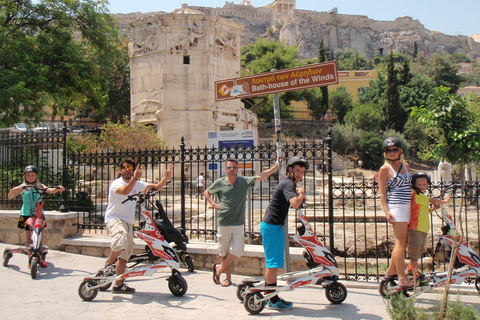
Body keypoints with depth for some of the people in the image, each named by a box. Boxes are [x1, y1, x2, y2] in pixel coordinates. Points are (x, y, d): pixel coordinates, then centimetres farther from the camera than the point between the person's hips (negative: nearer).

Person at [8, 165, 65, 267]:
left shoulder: (39, 186, 7)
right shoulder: (23, 187, 2)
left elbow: (50, 190, -7)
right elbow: (10, 197, -5)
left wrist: (58, 189, -27)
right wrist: (13, 191, -27)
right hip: (26, 214, -1)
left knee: (40, 237, 2)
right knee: (28, 239, 2)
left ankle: (40, 258, 15)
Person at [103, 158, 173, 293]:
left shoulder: (138, 184, 9)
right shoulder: (116, 183, -8)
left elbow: (157, 187, 9)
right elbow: (125, 191, -30)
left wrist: (166, 177, -9)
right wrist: (135, 178, -43)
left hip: (128, 222, 7)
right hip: (114, 218, -6)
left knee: (124, 255, 10)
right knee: (121, 236, -38)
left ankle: (118, 284, 20)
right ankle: (109, 264, -15)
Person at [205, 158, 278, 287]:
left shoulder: (244, 181, 3)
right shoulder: (219, 183, 2)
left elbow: (261, 176, -3)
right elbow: (206, 193, 16)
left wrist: (276, 167, -12)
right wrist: (214, 204, 1)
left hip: (238, 223, 1)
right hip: (223, 222, -1)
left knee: (237, 249, -6)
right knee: (224, 251, 5)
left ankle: (219, 269, 16)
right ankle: (228, 276, 22)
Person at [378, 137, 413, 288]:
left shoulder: (405, 165, 14)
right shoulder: (385, 169, -5)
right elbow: (382, 193, -7)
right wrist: (387, 212, -16)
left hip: (407, 206, 7)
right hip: (395, 207, -7)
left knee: (403, 242, 11)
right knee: (400, 242, -10)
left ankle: (391, 270, 25)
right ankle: (402, 278, -9)